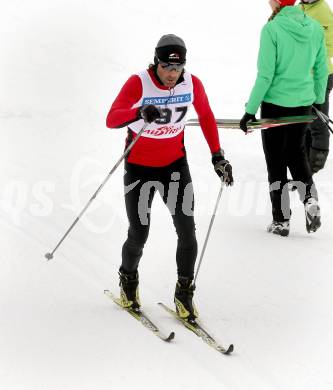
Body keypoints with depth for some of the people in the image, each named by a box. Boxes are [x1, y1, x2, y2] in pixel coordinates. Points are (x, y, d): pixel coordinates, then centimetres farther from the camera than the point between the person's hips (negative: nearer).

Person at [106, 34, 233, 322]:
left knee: (187, 232, -5)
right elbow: (111, 119, -32)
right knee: (138, 236, 1)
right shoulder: (138, 83, -22)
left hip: (175, 165, 3)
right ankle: (128, 280, 32)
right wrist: (140, 112, -51)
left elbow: (206, 117, 7)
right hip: (140, 167, -3)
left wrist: (218, 156, 3)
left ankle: (185, 293, 13)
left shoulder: (192, 84, -11)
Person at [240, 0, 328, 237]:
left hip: (276, 103, -4)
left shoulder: (272, 29, -17)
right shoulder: (314, 27, -2)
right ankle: (310, 198, 2)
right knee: (297, 153, 23)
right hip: (303, 103, 4)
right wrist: (319, 100, 22)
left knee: (276, 160, 9)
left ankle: (281, 220, 12)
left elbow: (265, 75, -17)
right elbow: (321, 70, 6)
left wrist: (251, 110, -9)